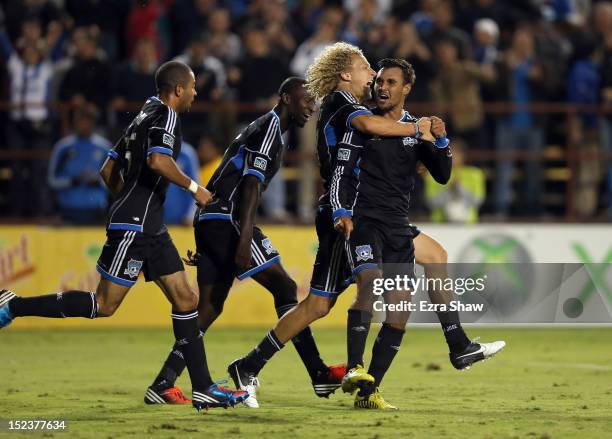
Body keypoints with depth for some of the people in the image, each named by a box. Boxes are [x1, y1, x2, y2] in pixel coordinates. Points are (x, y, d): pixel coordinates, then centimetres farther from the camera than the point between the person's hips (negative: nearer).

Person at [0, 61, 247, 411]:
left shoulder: (145, 116, 18)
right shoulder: (166, 115, -9)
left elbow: (109, 170, 21)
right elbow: (158, 160, -27)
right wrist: (193, 188, -16)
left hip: (150, 229, 10)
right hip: (133, 227, -10)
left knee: (186, 299, 5)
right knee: (105, 304, -7)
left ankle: (203, 388, 4)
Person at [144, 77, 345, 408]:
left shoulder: (259, 129, 26)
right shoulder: (270, 127, -6)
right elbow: (251, 185, -17)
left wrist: (206, 246, 28)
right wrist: (244, 239, -25)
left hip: (209, 220, 10)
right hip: (227, 220, -10)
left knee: (209, 307, 8)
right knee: (284, 287, -7)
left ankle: (161, 386, 3)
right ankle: (319, 375, -8)